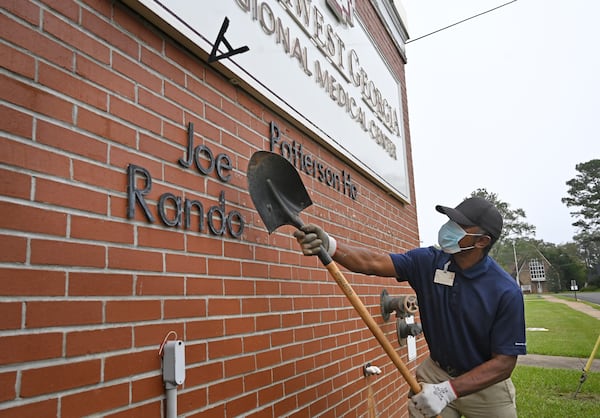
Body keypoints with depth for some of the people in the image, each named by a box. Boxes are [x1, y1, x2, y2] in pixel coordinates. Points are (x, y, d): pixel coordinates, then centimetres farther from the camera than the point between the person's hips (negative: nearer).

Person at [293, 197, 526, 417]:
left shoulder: (506, 292, -21)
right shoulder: (428, 262, -12)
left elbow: (504, 363, -19)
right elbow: (374, 262, -23)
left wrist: (448, 391, -27)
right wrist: (330, 246, -41)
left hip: (485, 384, -2)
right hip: (435, 373, 2)